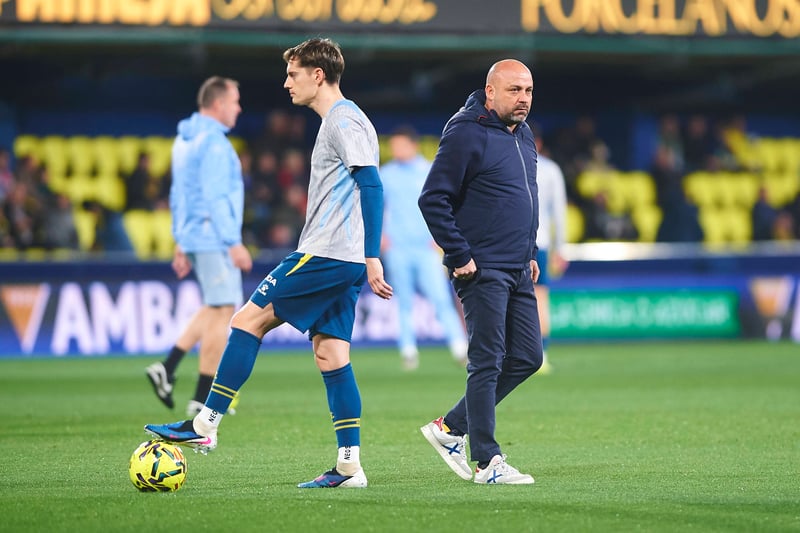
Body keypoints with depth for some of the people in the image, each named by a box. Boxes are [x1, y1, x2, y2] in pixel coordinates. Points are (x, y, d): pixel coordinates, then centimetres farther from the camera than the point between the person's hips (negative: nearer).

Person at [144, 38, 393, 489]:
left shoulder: (344, 121, -10)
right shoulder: (338, 120, 21)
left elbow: (371, 186, -18)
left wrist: (372, 257, -23)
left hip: (326, 256, -10)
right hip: (344, 261, 10)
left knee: (249, 319, -6)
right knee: (331, 354, 6)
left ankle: (205, 426, -4)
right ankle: (350, 466, 2)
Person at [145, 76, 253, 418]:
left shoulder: (184, 139, 16)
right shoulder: (213, 142, -15)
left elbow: (178, 195, 19)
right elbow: (216, 198, -20)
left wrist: (180, 243, 22)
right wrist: (234, 243, -19)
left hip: (193, 236, 10)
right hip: (213, 238, -10)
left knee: (214, 309, 18)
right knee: (222, 312, -4)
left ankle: (167, 368, 10)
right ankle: (202, 400, -2)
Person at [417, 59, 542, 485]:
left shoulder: (523, 136, 15)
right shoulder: (466, 135, -12)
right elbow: (433, 200, -16)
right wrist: (459, 256, -16)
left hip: (518, 273, 9)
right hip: (482, 271, -9)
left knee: (526, 358, 8)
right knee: (487, 363, -6)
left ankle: (451, 428, 19)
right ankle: (487, 462, -1)